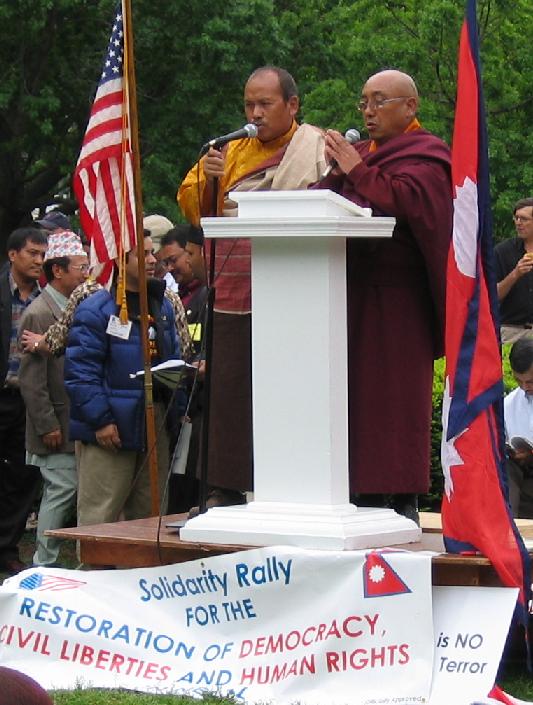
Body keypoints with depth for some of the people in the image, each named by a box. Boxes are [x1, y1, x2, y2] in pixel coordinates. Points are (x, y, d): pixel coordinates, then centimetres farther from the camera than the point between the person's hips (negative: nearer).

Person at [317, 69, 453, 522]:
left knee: (395, 402, -7)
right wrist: (335, 174, -5)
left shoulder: (424, 158, -1)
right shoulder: (365, 154, 20)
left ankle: (403, 503, -4)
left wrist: (358, 172, -22)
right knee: (359, 401, 6)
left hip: (396, 304, -7)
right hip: (354, 301, 7)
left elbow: (408, 200, -21)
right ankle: (367, 501, 9)